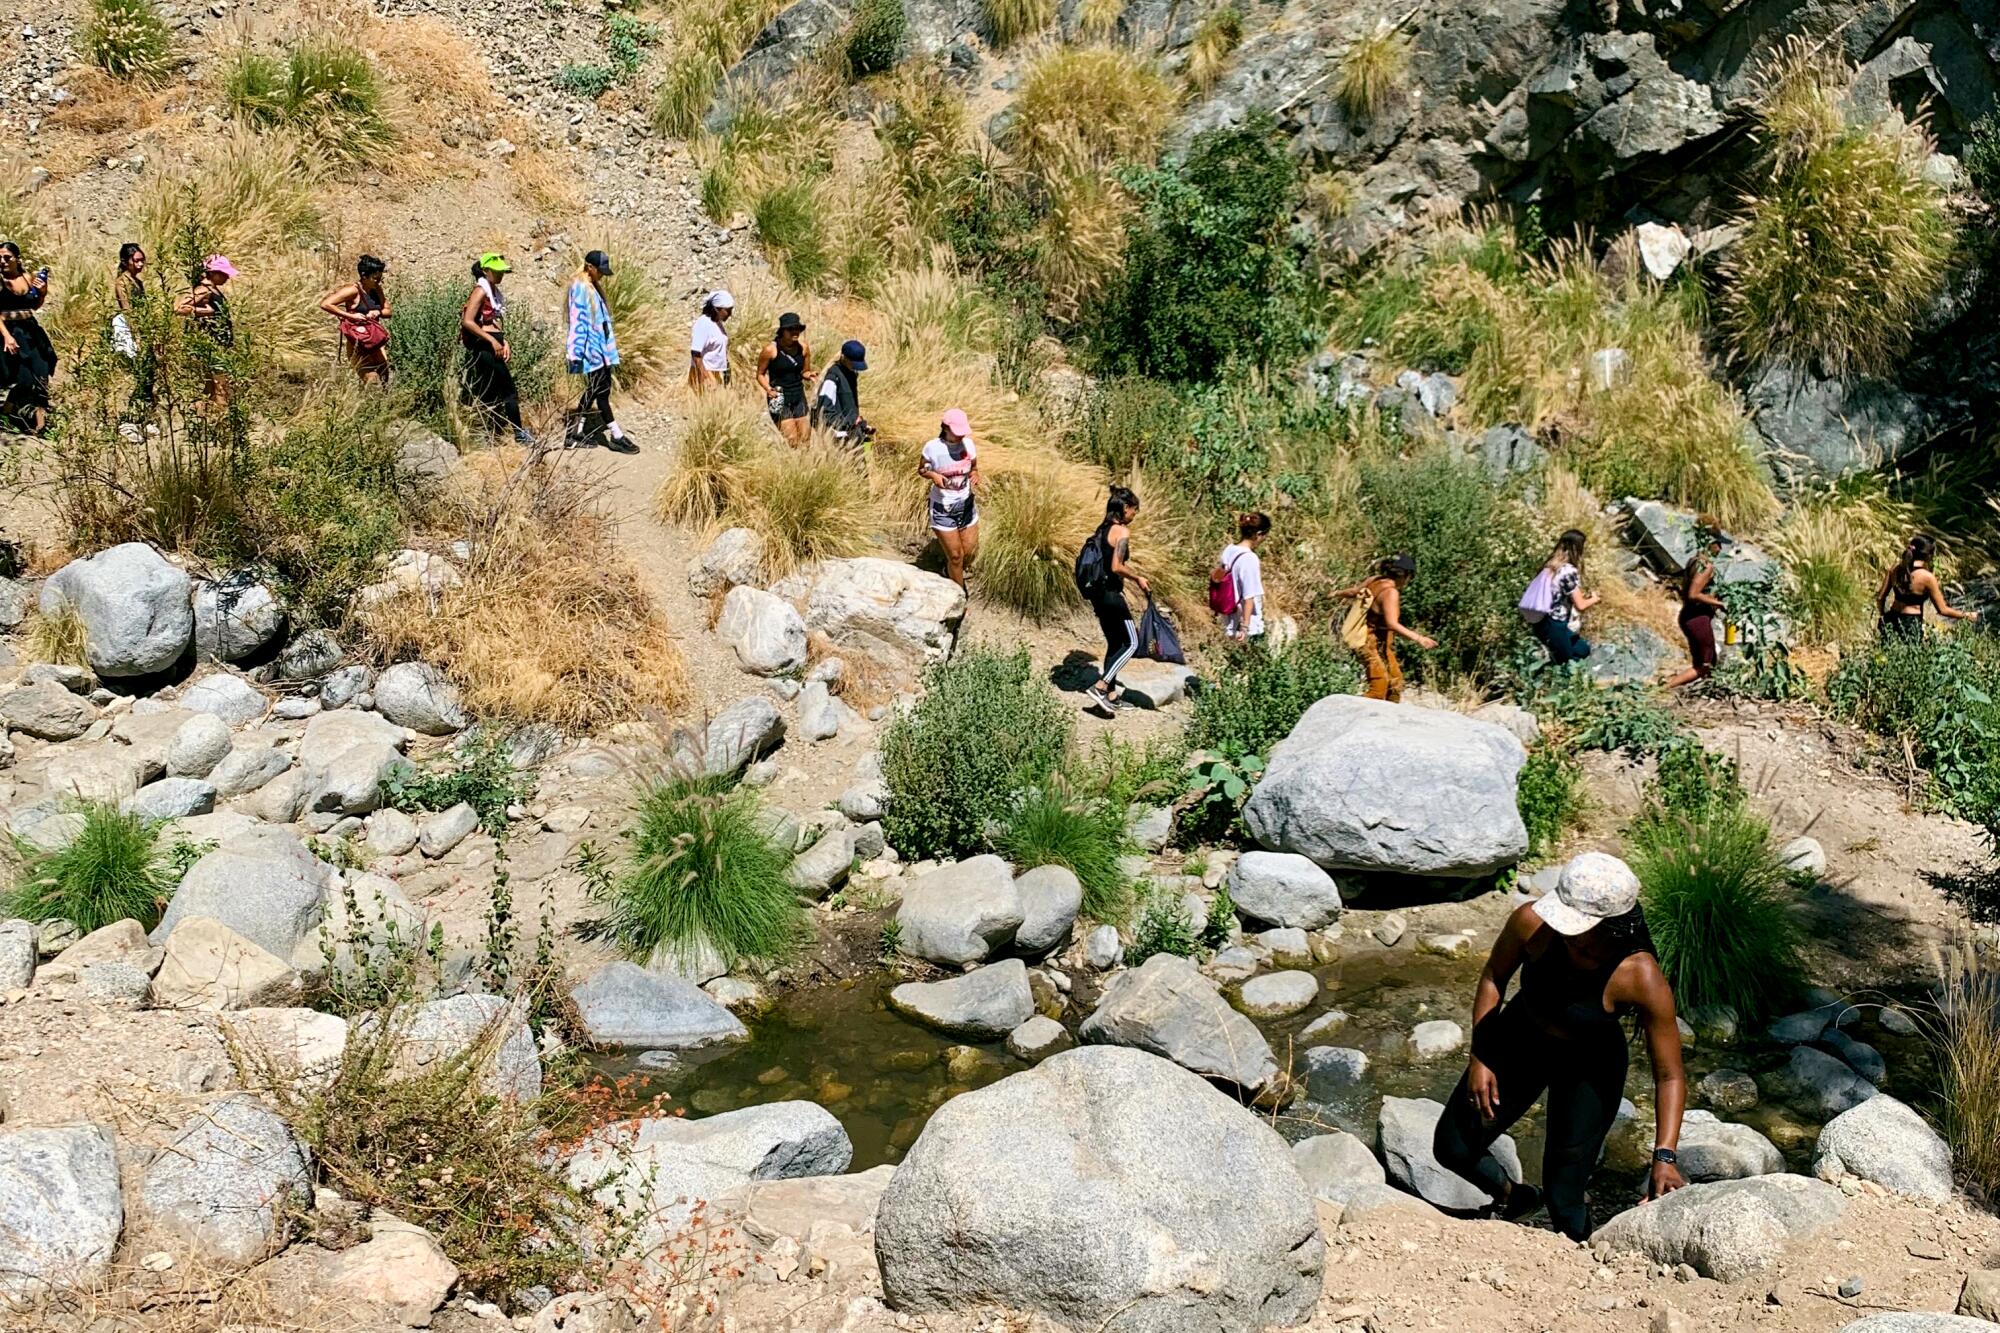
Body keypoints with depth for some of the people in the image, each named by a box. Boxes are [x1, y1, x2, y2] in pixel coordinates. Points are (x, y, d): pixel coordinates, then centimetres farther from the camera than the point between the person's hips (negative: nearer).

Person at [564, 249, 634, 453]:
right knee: (600, 390, -6)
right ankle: (616, 435, -6)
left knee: (595, 389, 10)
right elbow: (577, 321, -18)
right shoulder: (580, 288, -13)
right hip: (591, 349, -9)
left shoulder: (594, 287, 14)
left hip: (600, 346, 9)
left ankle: (578, 431, 17)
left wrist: (610, 341, 20)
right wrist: (576, 353, -21)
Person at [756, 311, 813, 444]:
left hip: (799, 397, 5)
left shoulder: (803, 348, 1)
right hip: (779, 399, -5)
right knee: (791, 441, -13)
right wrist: (768, 389, -19)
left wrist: (808, 375, -9)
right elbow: (760, 374, -1)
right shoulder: (770, 350, -11)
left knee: (805, 440, 3)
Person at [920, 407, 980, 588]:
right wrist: (933, 475, -24)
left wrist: (975, 474, -16)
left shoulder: (968, 444, -7)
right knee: (955, 556, 1)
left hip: (966, 504, 4)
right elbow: (921, 469, -2)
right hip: (943, 508, -4)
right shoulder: (932, 448, -17)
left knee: (970, 552, 10)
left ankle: (951, 570, 43)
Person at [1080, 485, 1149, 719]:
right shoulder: (1122, 531, -13)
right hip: (1112, 594, -9)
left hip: (1097, 592, 9)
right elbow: (1116, 567, -21)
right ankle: (1099, 689, -11)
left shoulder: (1101, 529, 12)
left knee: (1114, 643, 17)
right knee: (1131, 643, -2)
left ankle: (1111, 696, 20)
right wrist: (1138, 578, -7)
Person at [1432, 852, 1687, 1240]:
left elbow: (1670, 1075, -24)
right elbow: (1493, 977, -8)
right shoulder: (1532, 923, -30)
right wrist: (1479, 1058, -9)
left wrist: (1664, 1156, -32)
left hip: (1589, 1068, -3)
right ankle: (1513, 1197, 40)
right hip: (1519, 1041, 3)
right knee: (1453, 1149, 9)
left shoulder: (1642, 979, -35)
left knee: (1562, 1200, -2)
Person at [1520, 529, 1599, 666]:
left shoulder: (1549, 565, 6)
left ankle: (1542, 646, 13)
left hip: (1539, 622, 7)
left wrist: (1581, 595, 20)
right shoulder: (1569, 571, -17)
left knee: (1583, 649, 21)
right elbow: (1580, 605, -12)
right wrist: (1593, 599, 8)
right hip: (1553, 625, -7)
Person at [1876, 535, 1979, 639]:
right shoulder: (1927, 577, -14)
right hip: (1910, 625, -6)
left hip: (1891, 621, 6)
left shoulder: (1896, 568, 1)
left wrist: (1882, 614, 25)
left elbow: (1880, 597, 8)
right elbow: (1943, 610, -6)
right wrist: (1967, 615, 7)